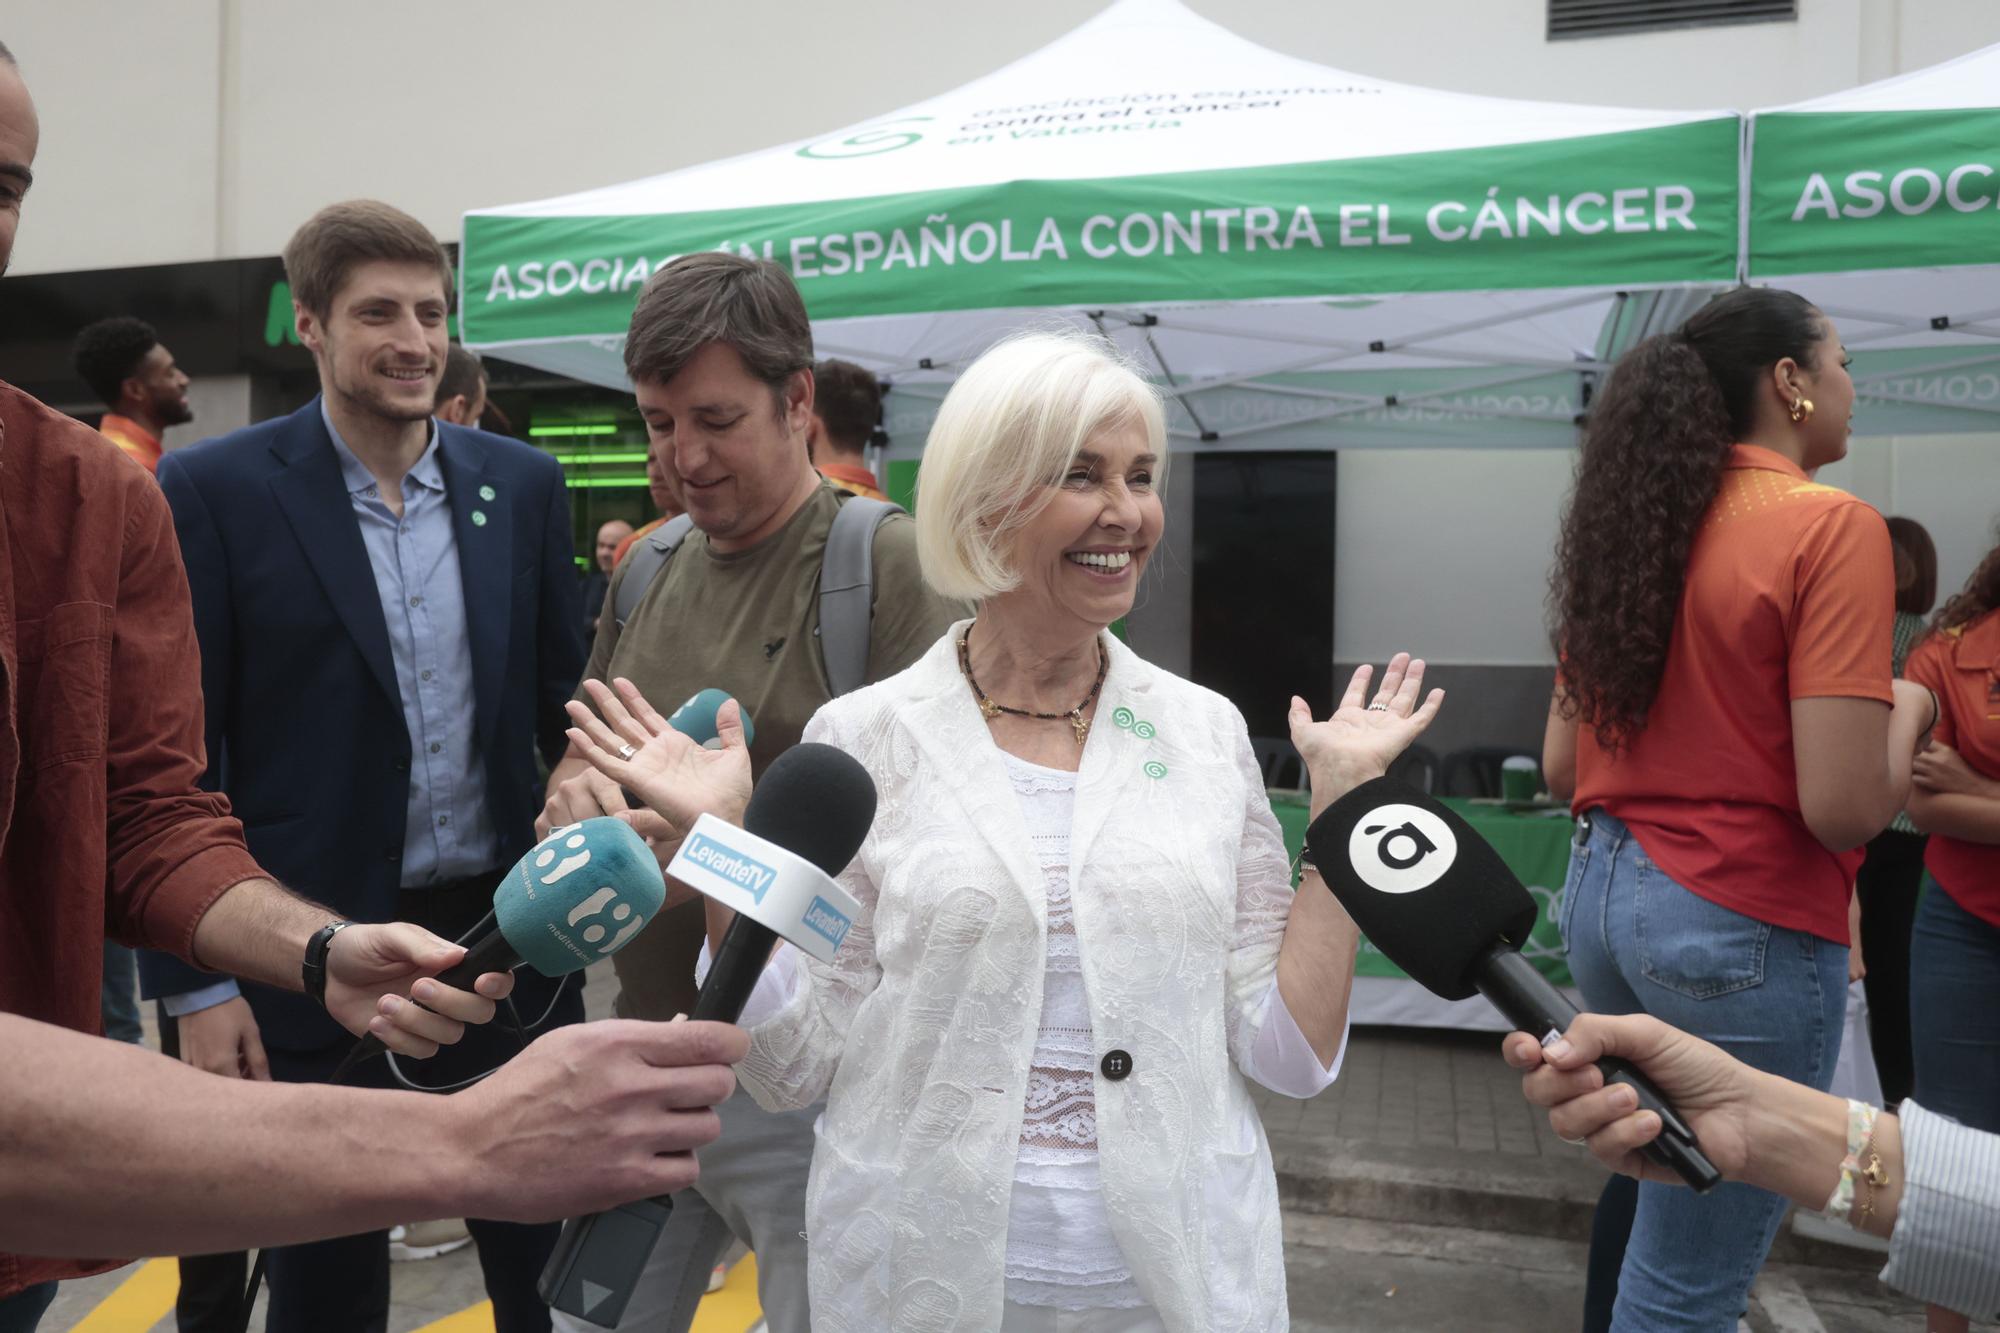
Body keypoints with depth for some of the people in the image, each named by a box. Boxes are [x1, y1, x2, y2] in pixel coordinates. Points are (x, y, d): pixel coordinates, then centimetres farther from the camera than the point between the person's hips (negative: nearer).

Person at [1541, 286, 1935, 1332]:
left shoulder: (1631, 528, 7)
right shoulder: (1833, 527, -13)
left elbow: (1561, 766, 9)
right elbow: (1846, 808, -19)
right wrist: (1907, 707, 0)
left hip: (1602, 891, 8)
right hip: (1743, 927, -7)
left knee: (1656, 1165, 26)